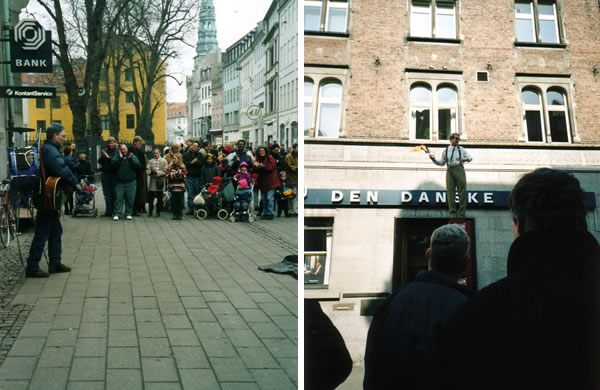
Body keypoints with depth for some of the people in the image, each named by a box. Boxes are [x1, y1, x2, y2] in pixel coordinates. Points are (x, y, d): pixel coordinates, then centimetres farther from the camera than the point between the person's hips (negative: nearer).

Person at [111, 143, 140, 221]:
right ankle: (116, 214, 0)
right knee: (118, 198, -3)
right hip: (119, 182, 0)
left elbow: (137, 165, -8)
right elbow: (113, 165, -12)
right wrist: (120, 158, -20)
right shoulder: (116, 157, 4)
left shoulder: (133, 156, 5)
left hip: (131, 182, 1)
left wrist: (130, 158, -19)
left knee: (130, 199, 2)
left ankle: (129, 214, 12)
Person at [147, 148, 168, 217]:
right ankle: (150, 211, 11)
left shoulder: (164, 161, 4)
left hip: (160, 180, -2)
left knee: (159, 198, 3)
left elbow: (165, 171, -4)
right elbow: (147, 170, 7)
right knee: (150, 197, 0)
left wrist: (157, 172, -14)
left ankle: (158, 211, 12)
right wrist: (149, 171, -16)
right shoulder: (151, 161, 13)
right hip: (152, 180, 2)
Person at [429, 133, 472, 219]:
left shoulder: (461, 149, 15)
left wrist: (466, 159, -7)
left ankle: (461, 214, -2)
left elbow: (470, 157, 15)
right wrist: (434, 159, 0)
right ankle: (453, 214, 0)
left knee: (462, 191, -5)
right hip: (450, 170, 0)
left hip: (459, 170, 0)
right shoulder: (446, 151, 15)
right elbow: (441, 163, 16)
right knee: (450, 192, -4)